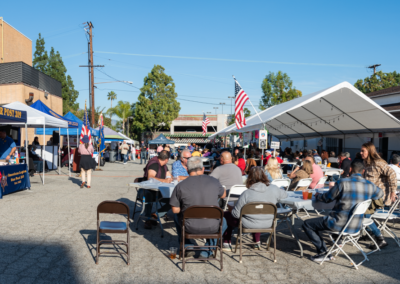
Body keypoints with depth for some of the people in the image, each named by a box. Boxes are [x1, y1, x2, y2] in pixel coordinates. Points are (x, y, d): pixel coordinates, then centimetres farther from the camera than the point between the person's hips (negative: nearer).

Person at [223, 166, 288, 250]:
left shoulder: (246, 194, -24)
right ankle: (257, 242, 48)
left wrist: (230, 208, 4)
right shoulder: (274, 189, -14)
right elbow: (285, 194, 10)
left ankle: (226, 243, 27)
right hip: (267, 224, 5)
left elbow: (236, 214, -17)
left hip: (249, 225, -4)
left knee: (226, 215, 20)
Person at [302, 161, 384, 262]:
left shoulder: (342, 183, -17)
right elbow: (380, 193, 24)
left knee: (307, 224, 6)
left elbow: (327, 198, -4)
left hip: (340, 224, -7)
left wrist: (317, 196, 18)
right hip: (357, 226, 7)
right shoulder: (370, 186, -1)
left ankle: (323, 252, 3)